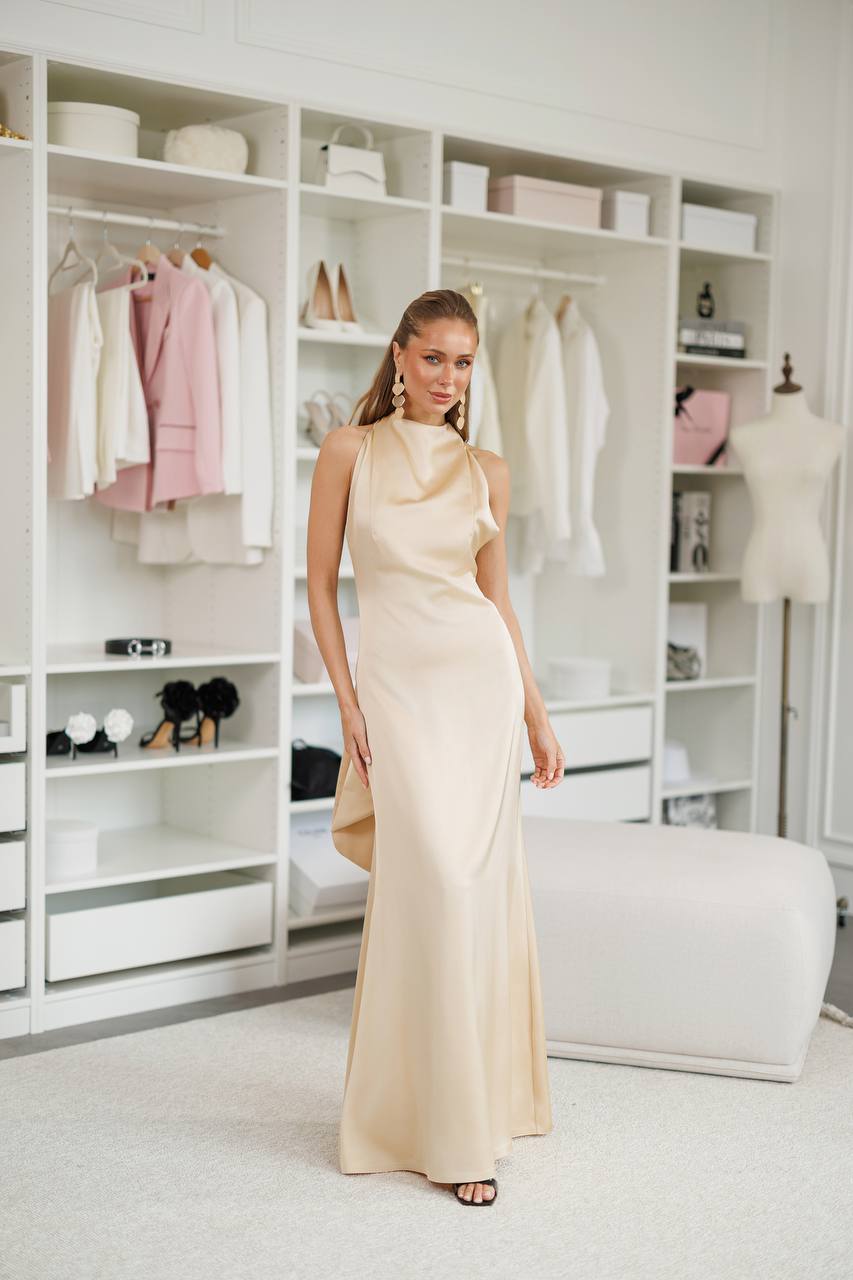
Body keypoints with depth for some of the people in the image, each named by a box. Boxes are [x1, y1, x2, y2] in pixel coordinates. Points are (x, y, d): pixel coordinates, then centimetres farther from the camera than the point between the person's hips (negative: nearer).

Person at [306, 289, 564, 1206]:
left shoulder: (486, 470, 9)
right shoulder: (350, 452, 2)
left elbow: (498, 595, 13)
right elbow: (320, 585, 2)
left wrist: (538, 716, 10)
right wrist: (347, 703, -5)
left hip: (483, 678, 3)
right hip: (397, 682, -3)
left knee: (479, 887, 3)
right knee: (434, 882, -10)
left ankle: (472, 1109, 21)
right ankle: (452, 1130, 2)